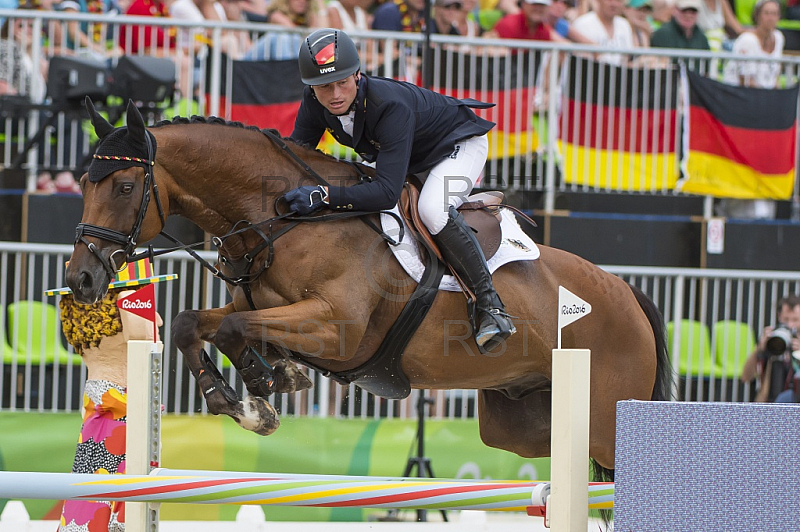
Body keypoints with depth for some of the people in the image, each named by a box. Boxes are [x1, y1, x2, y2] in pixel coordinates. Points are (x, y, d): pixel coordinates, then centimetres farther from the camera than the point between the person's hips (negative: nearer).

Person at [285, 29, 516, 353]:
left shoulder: (391, 106, -42)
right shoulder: (315, 103, -22)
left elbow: (387, 192, -47)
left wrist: (323, 195, -55)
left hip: (459, 144, -8)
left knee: (432, 210, -35)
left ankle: (489, 304, -25)